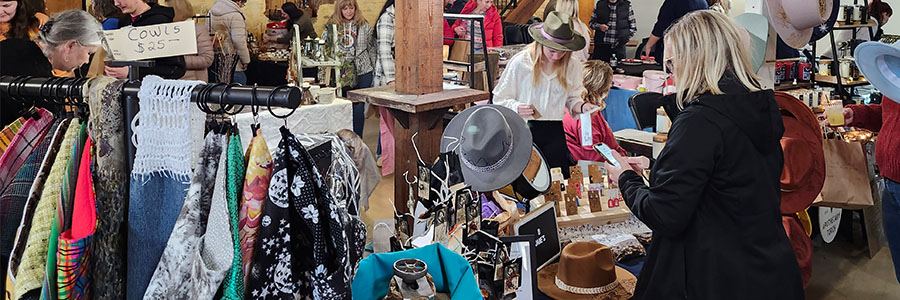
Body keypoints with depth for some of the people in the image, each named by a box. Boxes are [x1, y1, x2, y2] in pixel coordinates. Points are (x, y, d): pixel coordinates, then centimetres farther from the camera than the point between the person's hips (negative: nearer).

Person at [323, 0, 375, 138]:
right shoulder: (331, 27, 5)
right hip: (340, 73, 0)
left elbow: (372, 49, 11)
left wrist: (375, 70, 8)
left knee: (358, 108, 0)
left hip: (362, 72, 0)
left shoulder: (364, 26, 6)